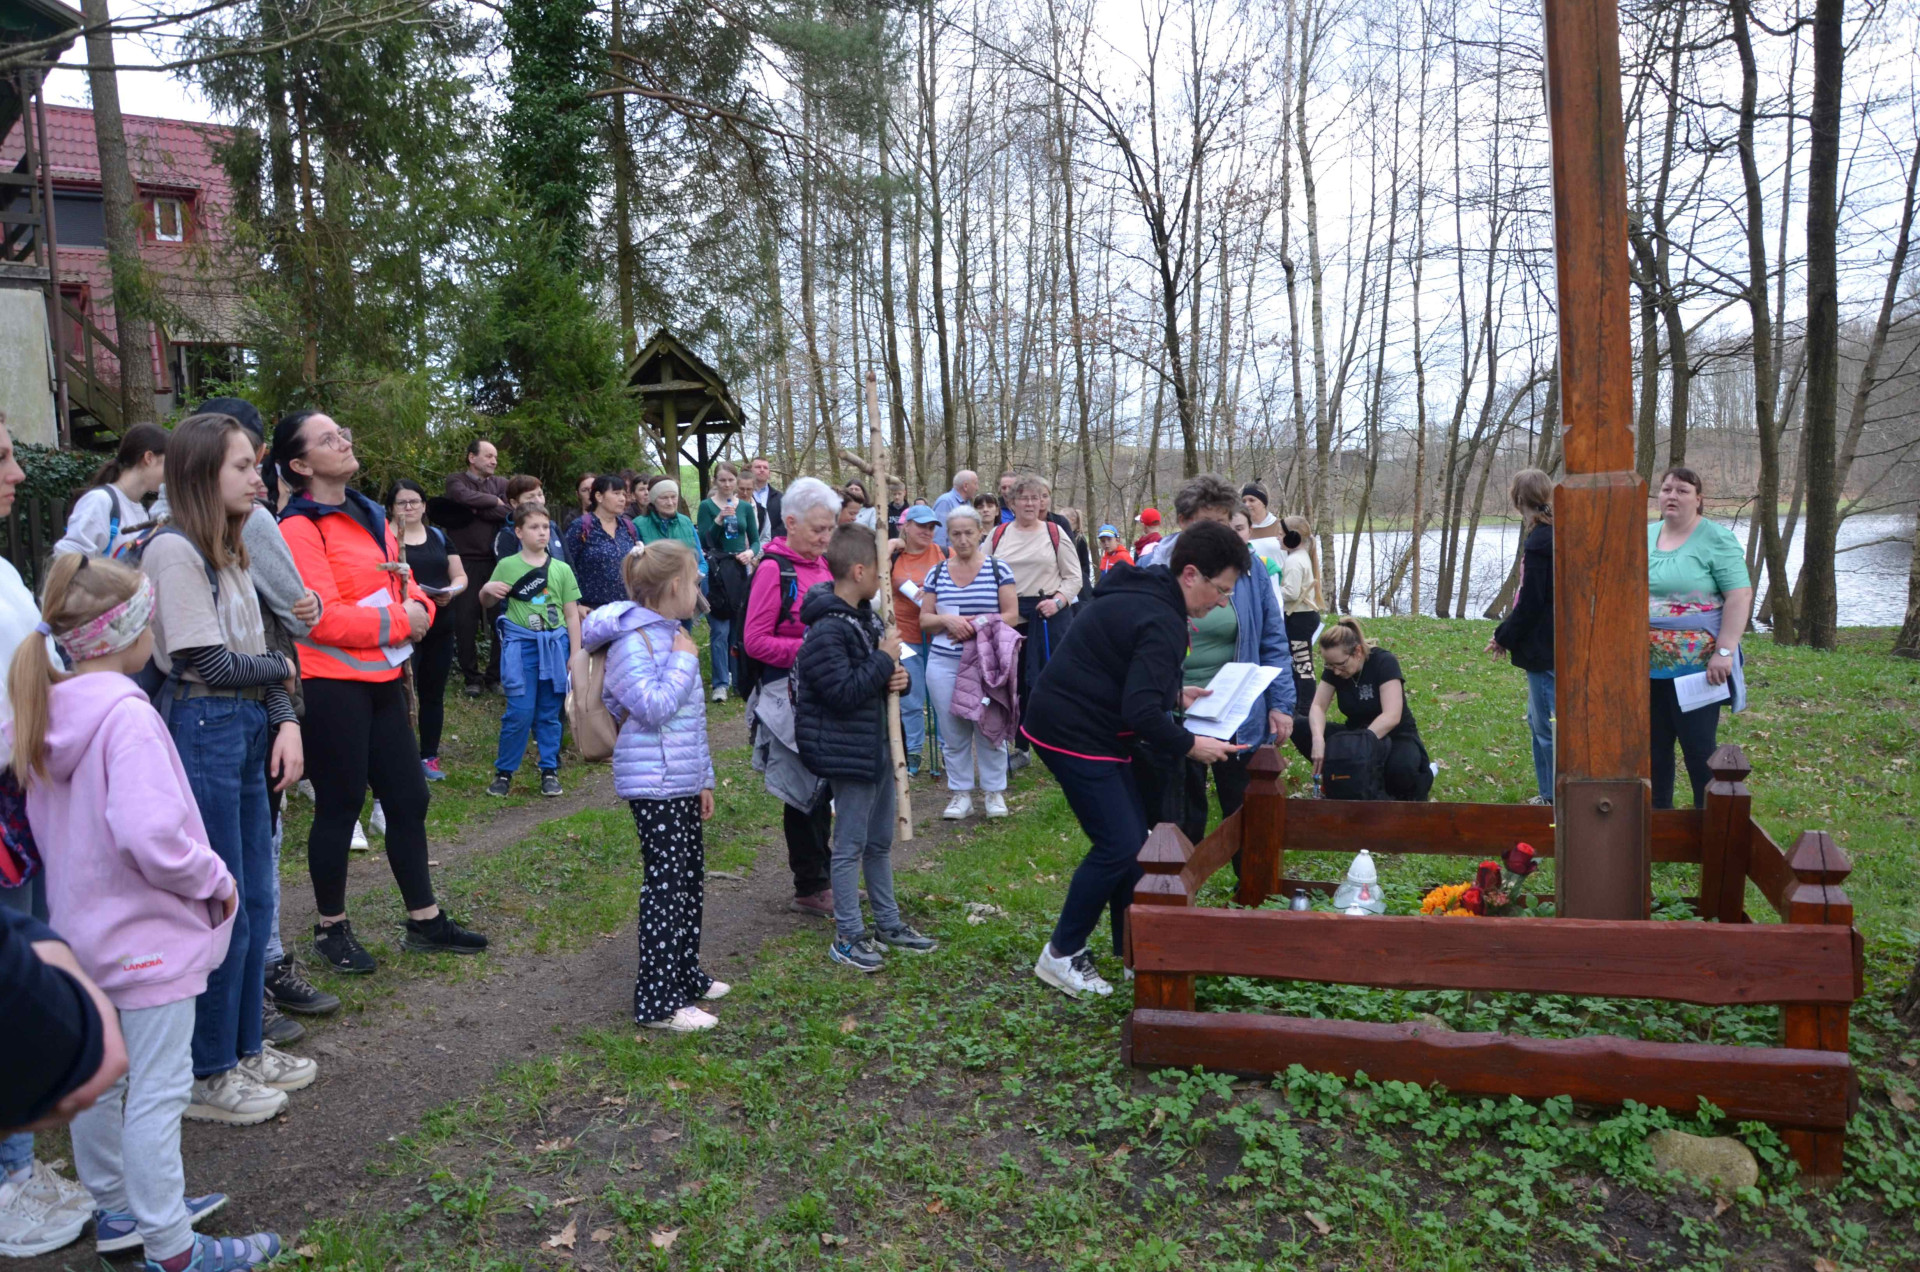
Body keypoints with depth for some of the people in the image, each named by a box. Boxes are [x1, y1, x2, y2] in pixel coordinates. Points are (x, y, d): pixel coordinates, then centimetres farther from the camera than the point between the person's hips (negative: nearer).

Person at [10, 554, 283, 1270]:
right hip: (145, 934, -9)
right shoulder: (126, 715, -25)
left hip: (81, 929, 9)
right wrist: (216, 881, -17)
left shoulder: (48, 713, 1)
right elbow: (153, 837, -33)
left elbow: (48, 822, 12)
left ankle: (116, 1209, 39)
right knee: (158, 1092, 2)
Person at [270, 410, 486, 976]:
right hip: (333, 686, -8)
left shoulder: (370, 515, 13)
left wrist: (419, 607, -7)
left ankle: (424, 920, 26)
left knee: (408, 799, 13)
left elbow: (402, 585, 15)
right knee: (339, 806, 5)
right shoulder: (300, 529, -13)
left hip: (381, 679, 8)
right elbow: (323, 617, -21)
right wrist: (399, 621, -15)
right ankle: (332, 928, 23)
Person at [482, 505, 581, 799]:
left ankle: (549, 771, 19)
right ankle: (504, 771, 10)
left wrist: (575, 657, 4)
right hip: (520, 645, -2)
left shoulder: (562, 569, 5)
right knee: (519, 712, -5)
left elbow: (572, 615, 7)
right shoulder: (507, 566, 2)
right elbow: (488, 602, 15)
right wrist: (487, 590, -9)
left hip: (555, 645, 2)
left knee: (549, 713, 8)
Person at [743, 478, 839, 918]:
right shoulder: (773, 569, -13)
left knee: (821, 785, 15)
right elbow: (754, 641, -16)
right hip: (790, 696, -8)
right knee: (806, 790, 0)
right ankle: (810, 887, 12)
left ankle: (817, 873, 29)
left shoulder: (823, 565, 11)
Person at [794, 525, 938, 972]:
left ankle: (888, 924, 31)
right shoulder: (826, 630, -21)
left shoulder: (867, 618, 10)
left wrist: (899, 676, -1)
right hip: (848, 751, -9)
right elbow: (843, 691, -27)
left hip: (878, 744, 9)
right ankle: (847, 936, 14)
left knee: (880, 841, 18)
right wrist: (884, 660, -18)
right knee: (850, 846, 2)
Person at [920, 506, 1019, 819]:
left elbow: (1012, 615, -3)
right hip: (944, 664, 2)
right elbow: (924, 619, 9)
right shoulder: (937, 573, 9)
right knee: (953, 732, 5)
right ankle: (961, 793, 16)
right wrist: (947, 620, -12)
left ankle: (995, 791, 15)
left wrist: (977, 624, -16)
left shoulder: (998, 569, 1)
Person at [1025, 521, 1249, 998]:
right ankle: (1061, 955, 5)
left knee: (1133, 838, 13)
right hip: (1076, 736, -11)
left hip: (1083, 727, 11)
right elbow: (1141, 712, -27)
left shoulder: (1142, 593, 11)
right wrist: (1190, 745, -13)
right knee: (1119, 845, -8)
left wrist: (1175, 694, 13)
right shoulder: (1161, 622, -22)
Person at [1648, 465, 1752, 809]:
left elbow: (1740, 596, -12)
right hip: (1647, 666, 6)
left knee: (1698, 748, -2)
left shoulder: (1717, 539, -7)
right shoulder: (1645, 536, 11)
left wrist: (1724, 651, -19)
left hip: (1695, 666, -6)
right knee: (1654, 746, 13)